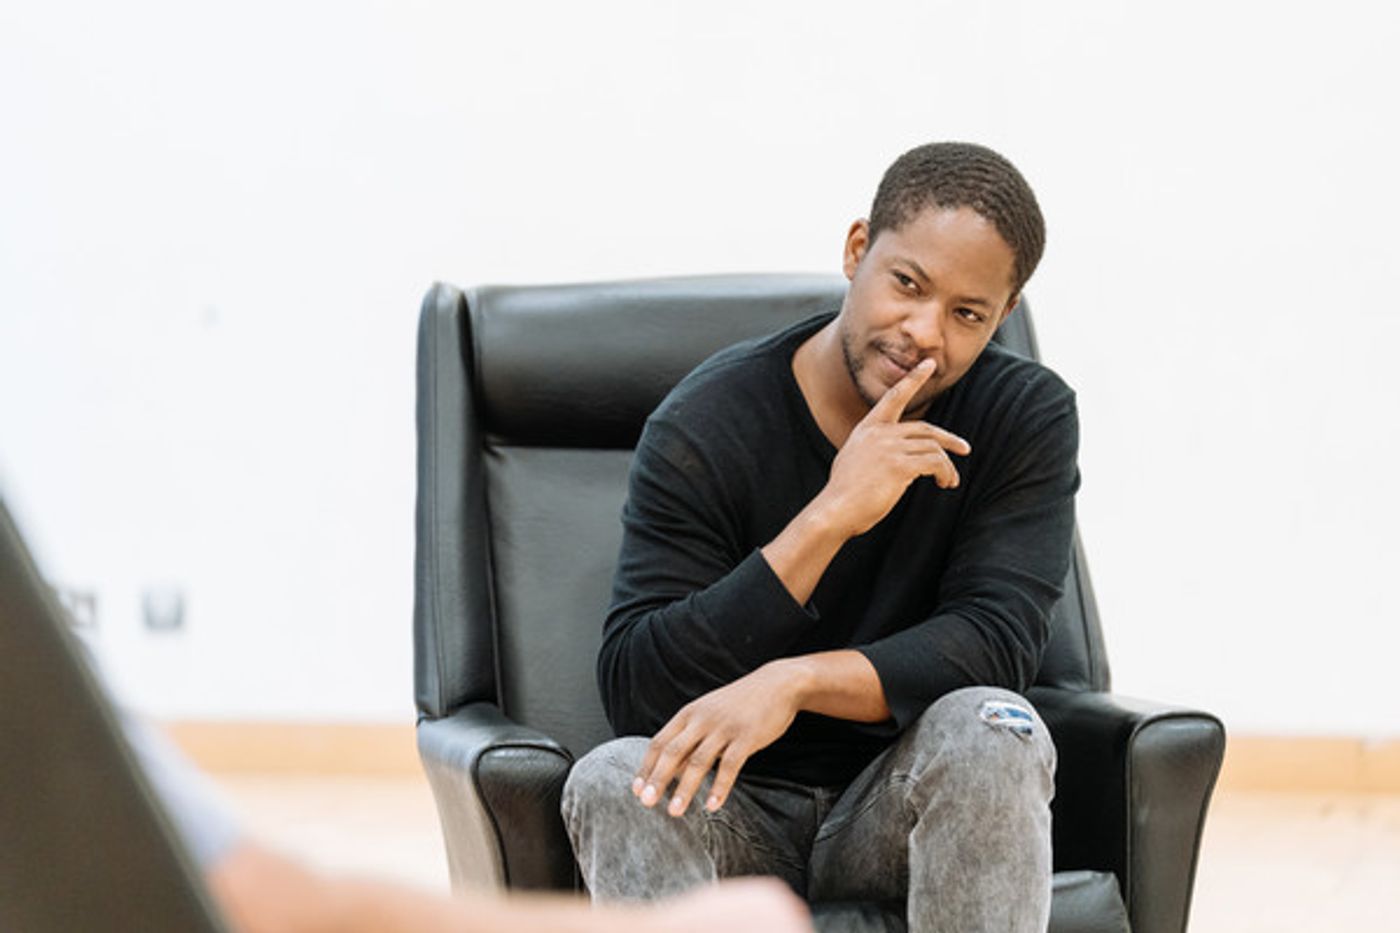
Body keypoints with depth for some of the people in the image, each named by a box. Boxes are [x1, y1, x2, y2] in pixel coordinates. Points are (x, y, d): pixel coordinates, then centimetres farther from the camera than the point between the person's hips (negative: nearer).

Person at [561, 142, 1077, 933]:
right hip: (732, 814, -1)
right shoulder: (704, 429, -12)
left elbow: (994, 642, -17)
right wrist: (831, 518, -28)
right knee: (615, 779, -32)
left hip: (905, 811, 1)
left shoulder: (1028, 417, -5)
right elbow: (634, 690, -20)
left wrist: (794, 681, -35)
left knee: (989, 730, -31)